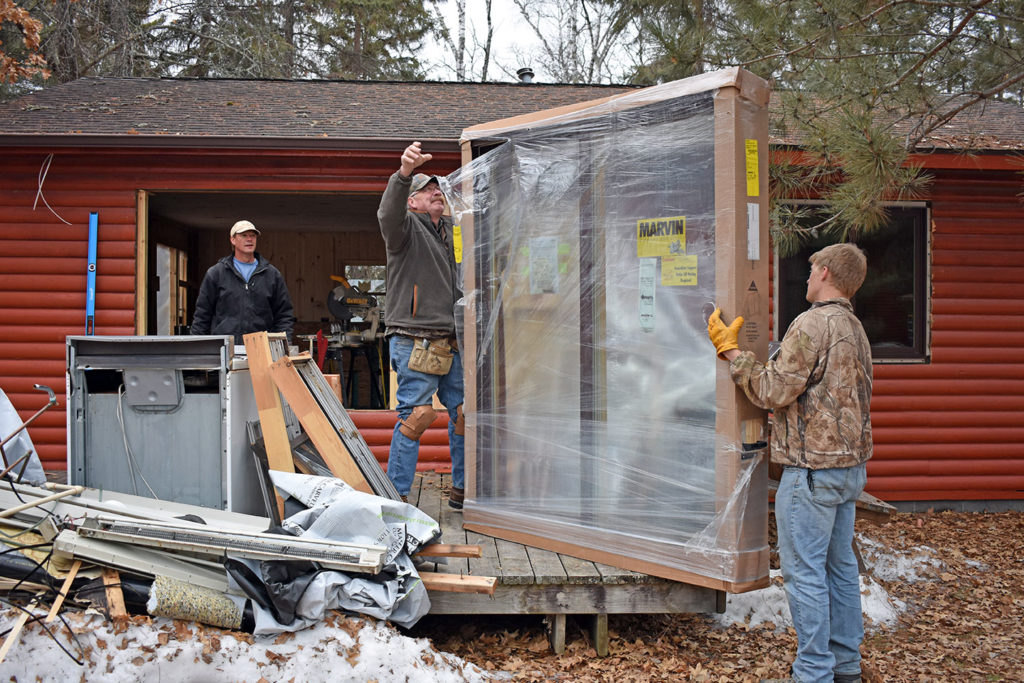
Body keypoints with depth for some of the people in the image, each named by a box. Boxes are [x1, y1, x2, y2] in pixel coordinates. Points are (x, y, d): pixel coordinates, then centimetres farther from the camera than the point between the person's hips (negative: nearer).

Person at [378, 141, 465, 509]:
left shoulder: (449, 229, 20)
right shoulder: (408, 226, -4)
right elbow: (389, 212, -29)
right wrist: (404, 174, -45)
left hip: (449, 342, 8)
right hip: (414, 339, -8)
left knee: (465, 411, 9)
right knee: (417, 414, -10)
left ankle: (462, 490, 22)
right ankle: (396, 495, 2)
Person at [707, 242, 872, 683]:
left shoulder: (813, 324, -15)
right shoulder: (856, 329, 15)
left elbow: (774, 391, -16)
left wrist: (729, 350, -8)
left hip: (813, 466, -10)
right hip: (850, 464, 10)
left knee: (804, 571, -3)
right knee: (840, 565, 16)